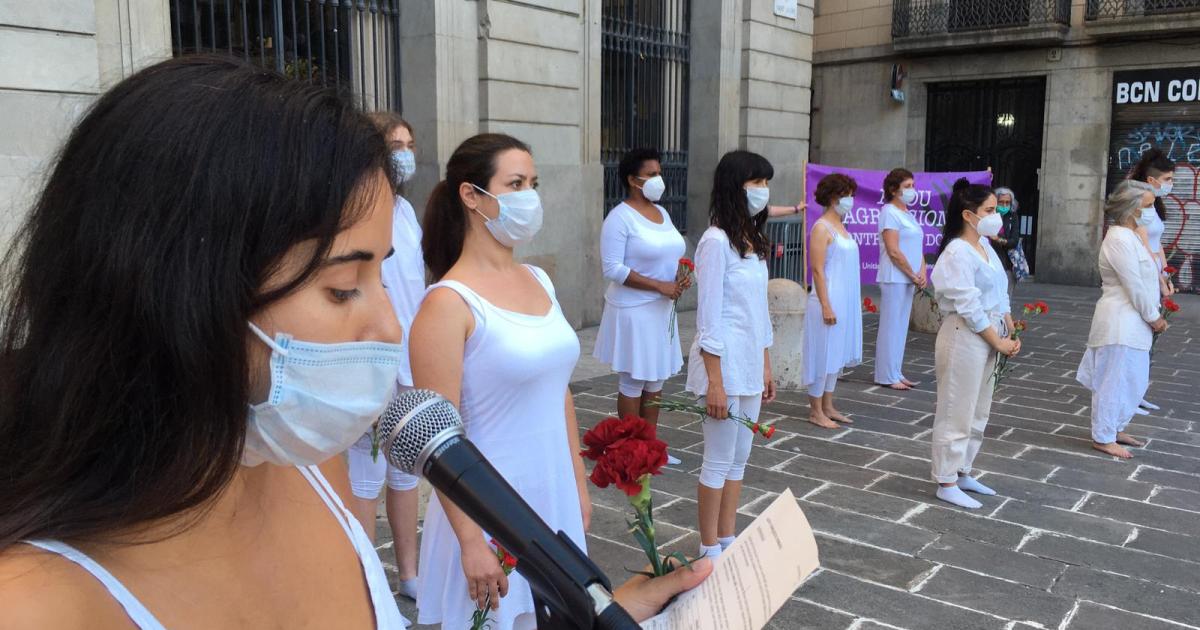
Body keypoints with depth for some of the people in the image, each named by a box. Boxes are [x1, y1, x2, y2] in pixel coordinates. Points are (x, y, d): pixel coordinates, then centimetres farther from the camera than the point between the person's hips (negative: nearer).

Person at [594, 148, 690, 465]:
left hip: (662, 309, 8)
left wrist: (680, 276, -2)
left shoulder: (662, 213, 12)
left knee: (656, 378, 13)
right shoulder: (620, 217, -12)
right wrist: (659, 285, -21)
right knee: (633, 380, 1)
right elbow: (612, 268, -18)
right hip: (633, 310, -8)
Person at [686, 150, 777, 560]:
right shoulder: (717, 240, -14)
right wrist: (715, 382, -18)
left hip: (750, 365, 8)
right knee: (719, 461, 2)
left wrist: (765, 367, 16)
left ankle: (727, 540, 27)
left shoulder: (753, 241, 12)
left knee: (739, 459, 15)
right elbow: (709, 317, -17)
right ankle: (709, 551, 15)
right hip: (724, 365, -8)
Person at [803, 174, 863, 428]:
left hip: (845, 301, 9)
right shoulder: (822, 228, -12)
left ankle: (827, 407, 22)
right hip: (829, 301, -9)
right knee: (823, 355, -1)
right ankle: (816, 411, 8)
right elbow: (817, 269, -17)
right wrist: (826, 306, -21)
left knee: (837, 355, 13)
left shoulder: (841, 227, 14)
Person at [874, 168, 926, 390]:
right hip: (895, 278, -9)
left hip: (909, 280, 9)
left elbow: (918, 247, 16)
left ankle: (896, 373, 19)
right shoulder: (889, 212, -10)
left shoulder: (907, 213, 17)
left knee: (901, 327, 12)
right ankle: (887, 376, 2)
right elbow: (893, 251, -17)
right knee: (891, 326, -4)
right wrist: (913, 275, -12)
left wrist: (922, 273, 1)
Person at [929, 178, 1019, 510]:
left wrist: (1010, 334, 5)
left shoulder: (985, 247, 10)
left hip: (988, 338, 10)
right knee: (957, 413, -1)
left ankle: (962, 472, 32)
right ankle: (946, 483, 11)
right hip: (964, 338, -10)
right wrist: (999, 342, -14)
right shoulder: (957, 253, -18)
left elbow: (1000, 295, 14)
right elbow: (969, 307, -20)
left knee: (978, 412, 18)